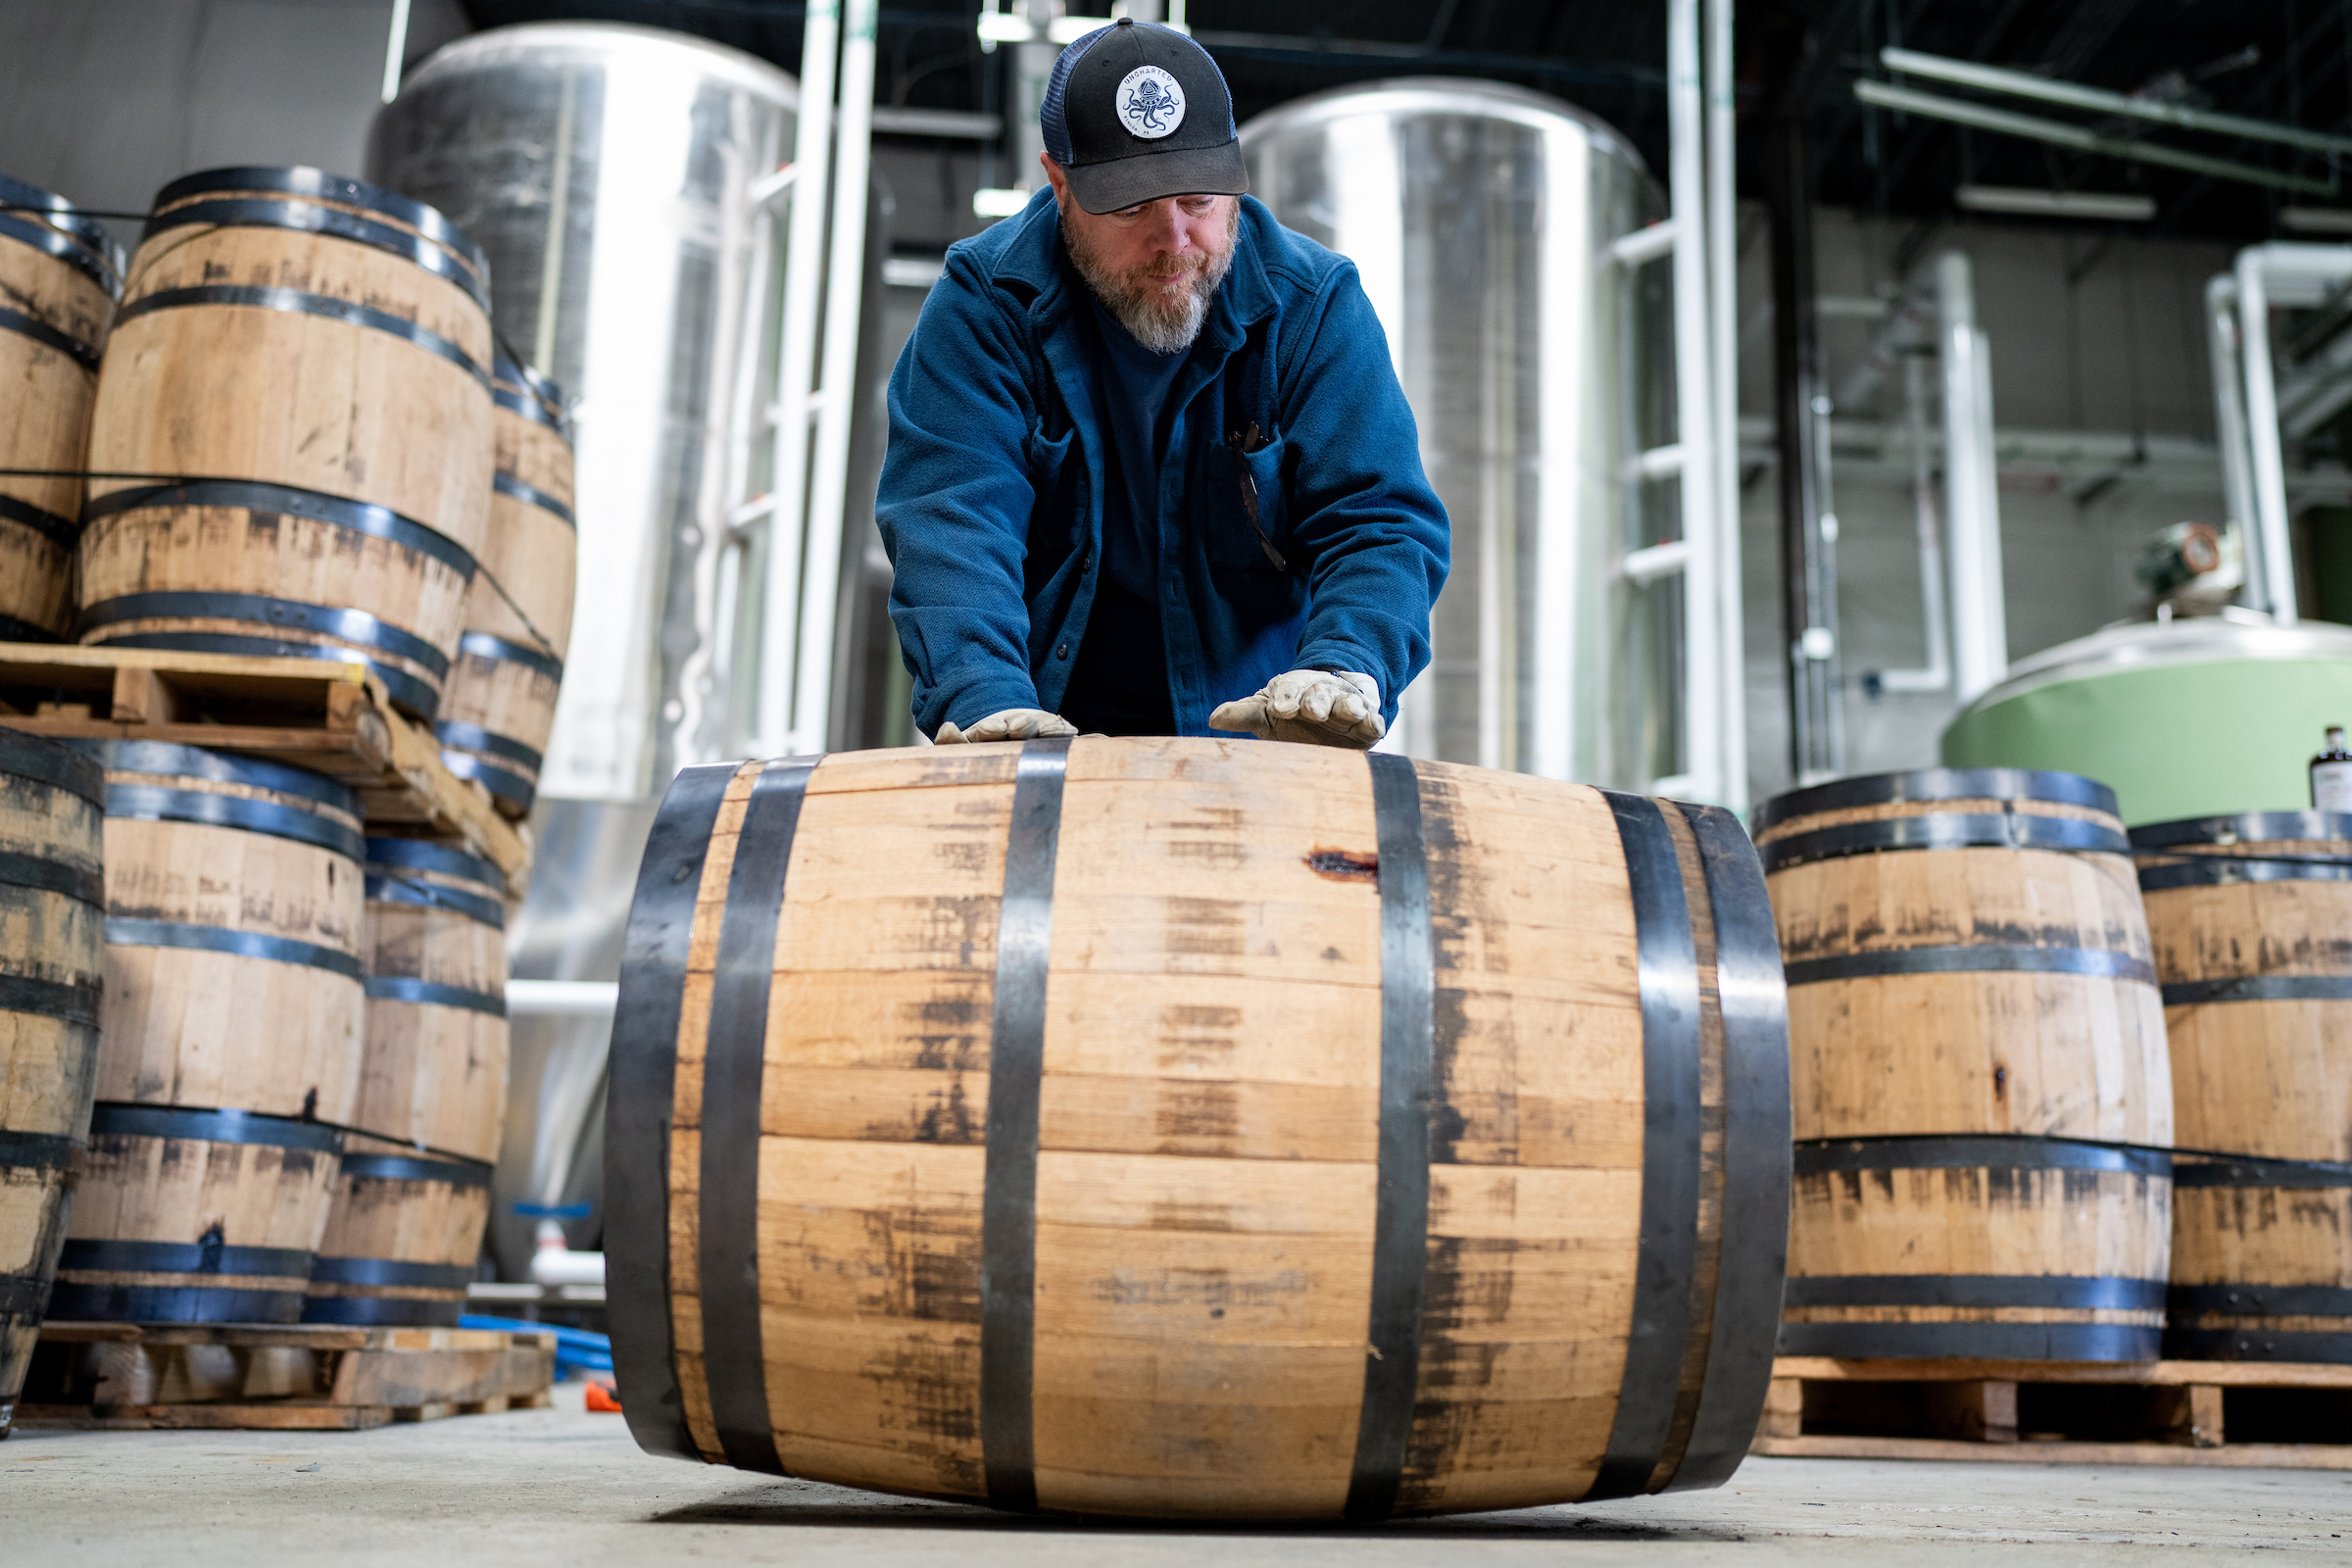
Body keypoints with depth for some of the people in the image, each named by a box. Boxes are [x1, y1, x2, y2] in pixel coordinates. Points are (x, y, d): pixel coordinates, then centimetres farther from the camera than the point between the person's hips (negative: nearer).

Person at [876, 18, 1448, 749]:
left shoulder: (1315, 305, -5)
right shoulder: (983, 299, -7)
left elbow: (1381, 523, -9)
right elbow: (950, 513, -17)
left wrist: (1341, 669, -30)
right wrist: (985, 701, -34)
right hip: (1050, 725, 0)